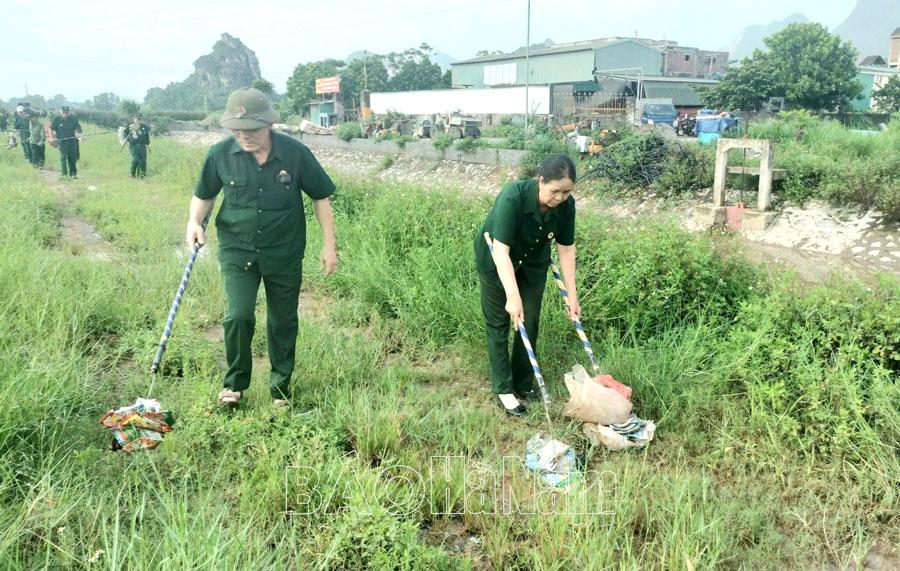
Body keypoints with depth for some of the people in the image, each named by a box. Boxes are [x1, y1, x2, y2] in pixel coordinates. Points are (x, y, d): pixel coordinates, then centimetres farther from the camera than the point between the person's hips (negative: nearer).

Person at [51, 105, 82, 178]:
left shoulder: (74, 118, 1)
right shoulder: (56, 119, -3)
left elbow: (77, 128, 12)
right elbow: (51, 129, 5)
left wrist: (78, 134, -7)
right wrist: (53, 137, -6)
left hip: (72, 141, 2)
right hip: (61, 141, -2)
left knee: (72, 158, 6)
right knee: (63, 157, -8)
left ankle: (73, 174, 17)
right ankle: (63, 174, -6)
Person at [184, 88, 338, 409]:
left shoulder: (295, 153, -12)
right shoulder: (221, 154, -9)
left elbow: (320, 196, 0)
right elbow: (204, 195, 8)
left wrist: (329, 244, -2)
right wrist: (195, 221, -12)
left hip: (284, 254, 0)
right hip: (237, 252, 0)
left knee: (283, 323, 11)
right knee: (238, 316, -15)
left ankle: (280, 388, 31)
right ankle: (235, 382, 11)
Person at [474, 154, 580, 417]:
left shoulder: (566, 205, -22)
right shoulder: (512, 197, -37)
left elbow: (566, 249, -11)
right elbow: (501, 251, -38)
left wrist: (572, 295, -9)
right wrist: (513, 295, -43)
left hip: (533, 262, 4)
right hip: (496, 260, -4)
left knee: (530, 322, 5)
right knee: (499, 321, 1)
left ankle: (524, 384, 19)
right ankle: (503, 389, 9)